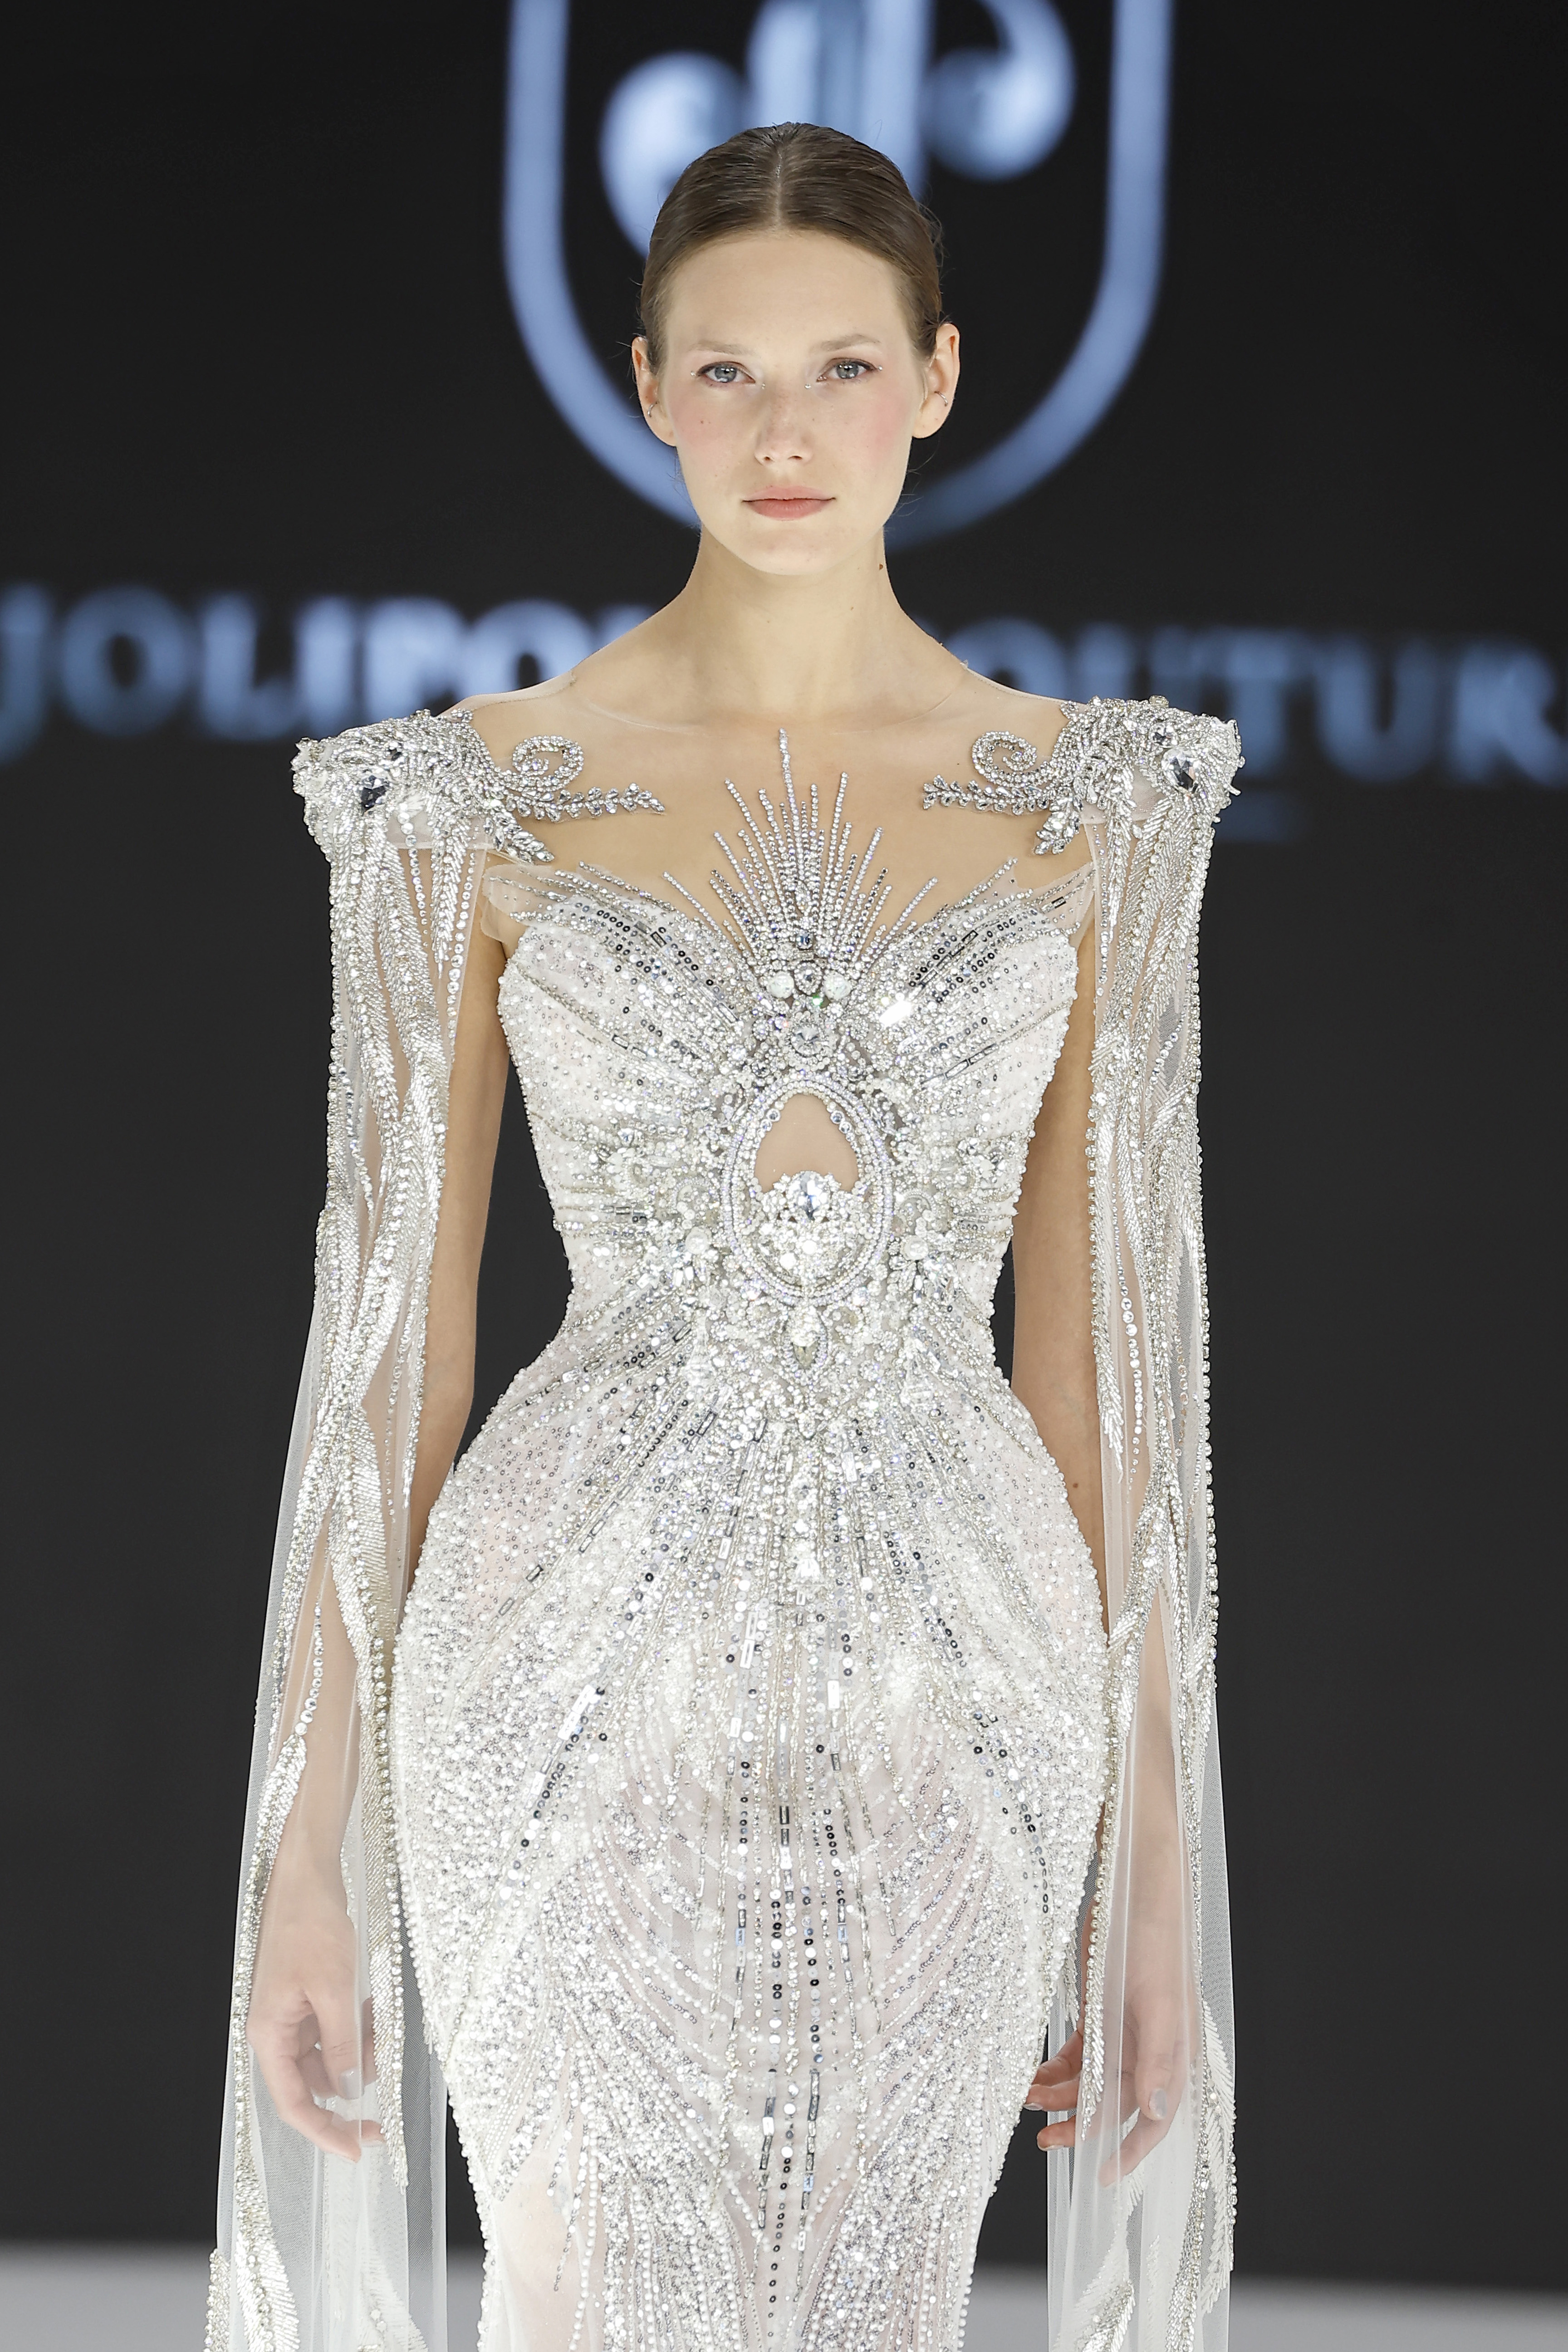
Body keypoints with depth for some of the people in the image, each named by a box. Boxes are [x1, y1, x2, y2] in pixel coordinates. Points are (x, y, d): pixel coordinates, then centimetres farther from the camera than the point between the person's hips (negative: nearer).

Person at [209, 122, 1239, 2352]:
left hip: (950, 1684, 2)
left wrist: (1160, 1842, 4)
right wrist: (309, 1846, -1)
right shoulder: (477, 803, -1)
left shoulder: (1090, 805, 4)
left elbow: (1107, 1346, 6)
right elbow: (391, 1334, 1)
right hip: (590, 1681, -2)